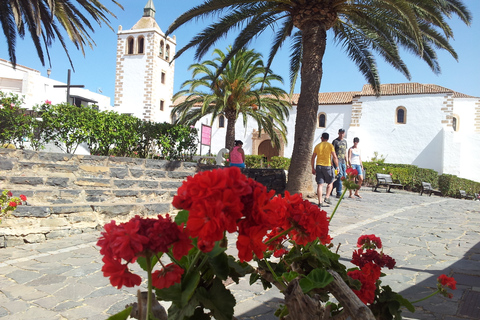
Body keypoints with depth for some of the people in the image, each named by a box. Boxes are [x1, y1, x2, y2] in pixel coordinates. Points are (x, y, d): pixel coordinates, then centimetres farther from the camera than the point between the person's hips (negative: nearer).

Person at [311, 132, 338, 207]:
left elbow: (313, 158, 8)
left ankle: (320, 202, -2)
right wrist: (337, 166, 3)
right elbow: (334, 157, -6)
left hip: (318, 166, 3)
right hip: (327, 166, -2)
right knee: (330, 183, 17)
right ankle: (327, 198, 7)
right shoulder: (330, 145, 0)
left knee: (320, 184, 1)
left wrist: (313, 168, 14)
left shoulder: (317, 146, 9)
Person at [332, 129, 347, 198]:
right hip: (337, 160, -7)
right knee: (340, 175, -14)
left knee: (344, 177, 5)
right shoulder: (335, 141, -2)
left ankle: (331, 186, 22)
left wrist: (346, 162, 18)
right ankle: (339, 193, -8)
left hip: (343, 161, 7)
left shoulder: (345, 141, 18)